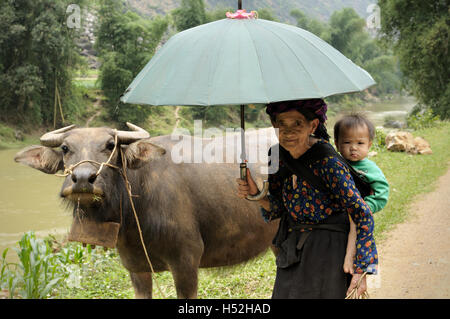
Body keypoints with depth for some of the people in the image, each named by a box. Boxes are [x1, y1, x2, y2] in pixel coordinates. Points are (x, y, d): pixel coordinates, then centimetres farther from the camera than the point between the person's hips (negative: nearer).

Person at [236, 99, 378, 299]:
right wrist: (256, 195, -15)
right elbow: (277, 208, 5)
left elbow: (363, 214, -19)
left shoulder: (328, 163, -23)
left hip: (326, 254, -6)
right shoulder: (279, 156, -3)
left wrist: (362, 269, -20)